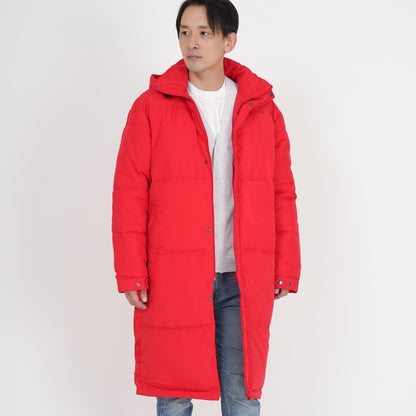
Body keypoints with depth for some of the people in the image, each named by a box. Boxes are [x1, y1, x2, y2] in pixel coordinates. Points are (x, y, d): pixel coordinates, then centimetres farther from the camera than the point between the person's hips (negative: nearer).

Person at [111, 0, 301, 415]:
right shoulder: (151, 107, 1)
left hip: (244, 282, 2)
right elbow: (129, 195, -1)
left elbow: (283, 193, 9)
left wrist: (286, 268, 5)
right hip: (172, 282, -1)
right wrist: (131, 273, -6)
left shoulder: (263, 108, 8)